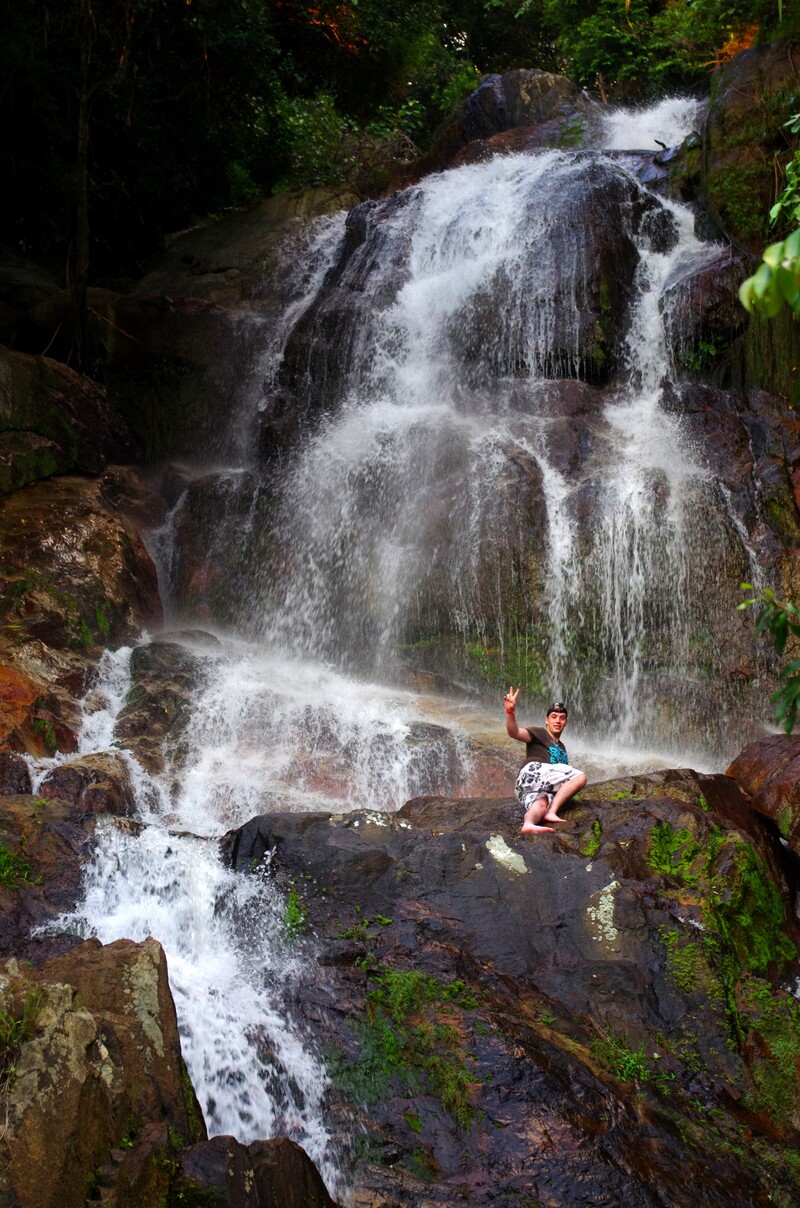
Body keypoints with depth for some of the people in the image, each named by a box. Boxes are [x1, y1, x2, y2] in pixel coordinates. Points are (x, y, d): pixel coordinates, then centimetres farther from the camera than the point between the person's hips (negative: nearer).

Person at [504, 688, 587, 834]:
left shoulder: (561, 748, 36)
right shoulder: (539, 733, 12)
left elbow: (563, 774, 37)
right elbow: (514, 732, -8)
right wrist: (510, 711, -25)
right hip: (533, 773, -5)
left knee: (541, 805, -33)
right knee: (580, 776, -15)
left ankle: (528, 824, -68)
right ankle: (552, 811, -28)